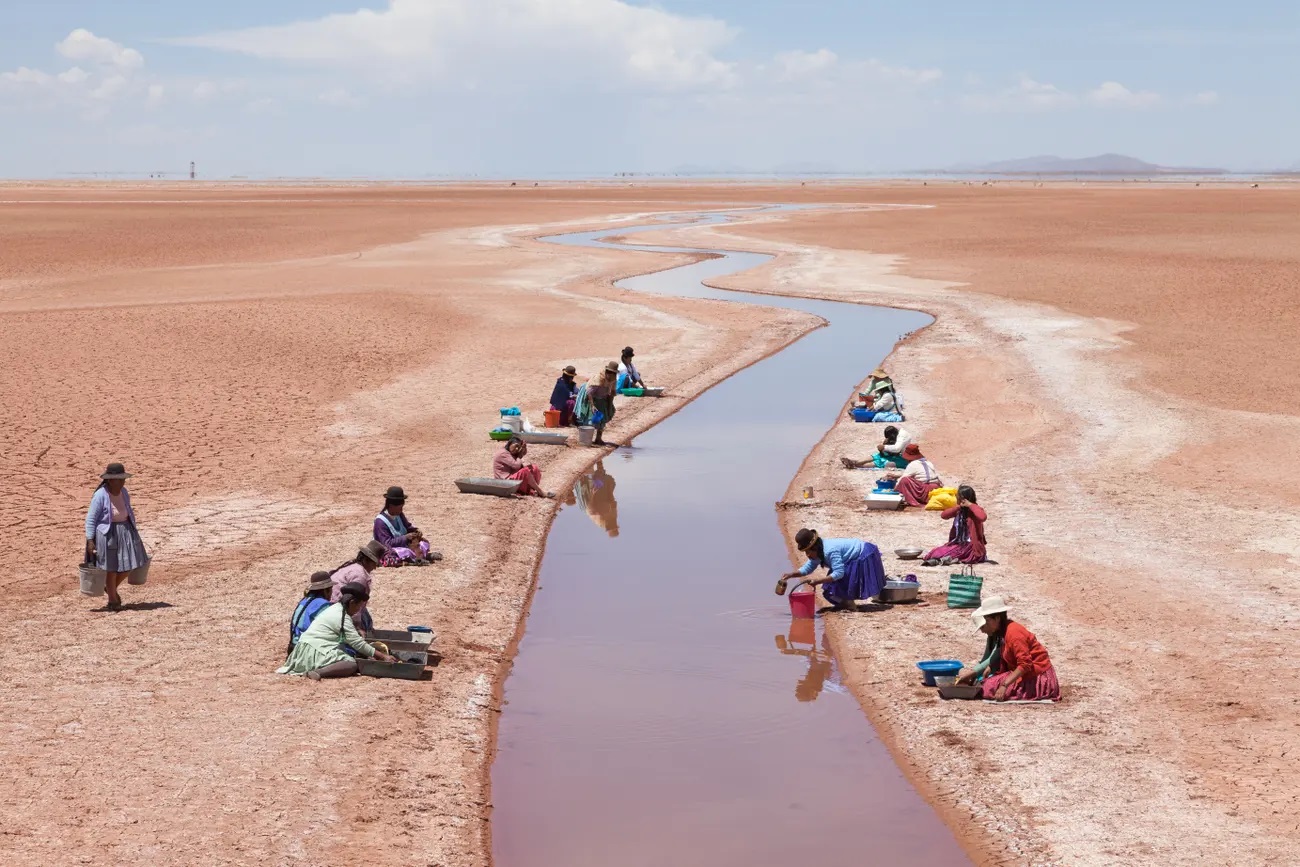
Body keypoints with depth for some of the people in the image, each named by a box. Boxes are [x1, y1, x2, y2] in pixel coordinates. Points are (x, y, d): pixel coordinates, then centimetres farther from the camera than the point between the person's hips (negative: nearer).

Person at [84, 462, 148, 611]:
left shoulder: (123, 492, 1)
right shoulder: (100, 495, -18)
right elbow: (90, 519, -14)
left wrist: (133, 531, 21)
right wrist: (90, 541, -18)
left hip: (125, 531, 6)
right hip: (108, 534, -6)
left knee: (129, 564, 8)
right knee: (111, 568, 3)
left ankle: (112, 588, 34)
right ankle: (113, 600, 21)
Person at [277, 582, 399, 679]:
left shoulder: (337, 609, 15)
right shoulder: (341, 617, -14)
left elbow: (354, 639, 17)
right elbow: (357, 643, -15)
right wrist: (383, 656, -12)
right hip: (315, 651, -11)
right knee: (351, 664, -22)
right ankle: (318, 672, -38)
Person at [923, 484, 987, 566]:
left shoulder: (974, 510, -9)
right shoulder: (959, 510, 12)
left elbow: (983, 517, -33)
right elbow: (943, 515, 0)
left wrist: (971, 505, -23)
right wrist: (958, 507, -9)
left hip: (972, 547, -7)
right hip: (958, 544, 7)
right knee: (936, 552, -18)